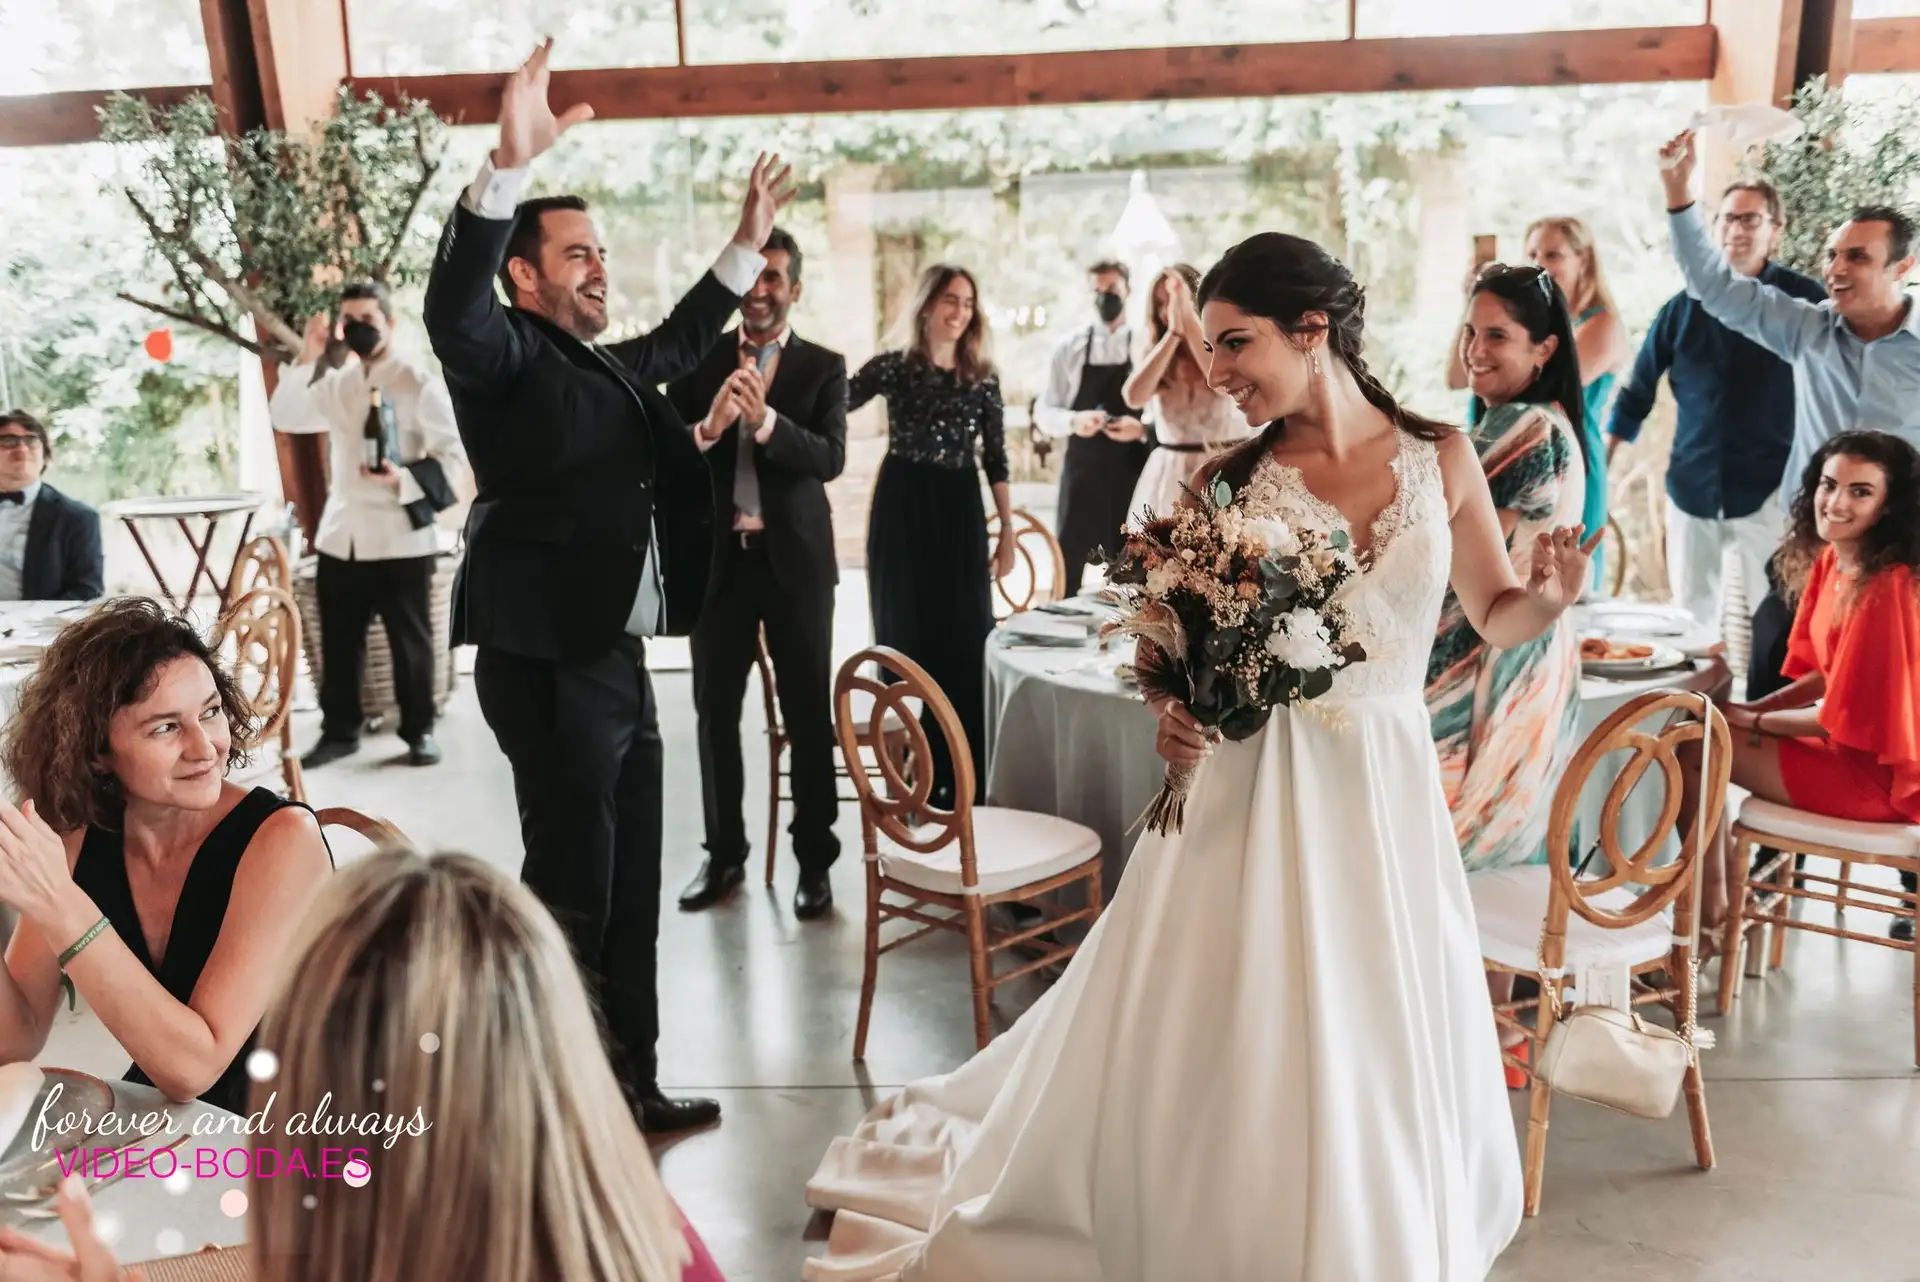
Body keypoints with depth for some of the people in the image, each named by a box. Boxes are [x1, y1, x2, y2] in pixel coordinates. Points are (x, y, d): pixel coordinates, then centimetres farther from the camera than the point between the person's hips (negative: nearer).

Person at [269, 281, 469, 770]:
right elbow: (285, 417, 6)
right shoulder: (338, 382, 12)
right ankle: (339, 730, 22)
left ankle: (419, 731, 17)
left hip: (400, 537, -5)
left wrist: (405, 479, -25)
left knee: (410, 641, 4)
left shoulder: (419, 382, -6)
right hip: (342, 533, 6)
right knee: (339, 641, 11)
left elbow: (453, 457, -10)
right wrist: (307, 358, -3)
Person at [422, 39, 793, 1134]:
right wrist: (509, 166, -39)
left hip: (618, 658, 9)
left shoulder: (607, 369, 16)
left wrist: (748, 245, 39)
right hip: (549, 665, -9)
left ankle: (632, 1086, 28)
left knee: (632, 892, 15)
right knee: (571, 895, -3)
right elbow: (450, 312, -29)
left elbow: (679, 344, 36)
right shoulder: (507, 361, -7)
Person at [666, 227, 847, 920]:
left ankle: (815, 861, 17)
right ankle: (724, 854, 25)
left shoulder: (824, 367, 1)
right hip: (717, 557, 2)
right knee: (716, 711, 10)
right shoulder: (699, 359, 4)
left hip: (796, 558, -2)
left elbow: (831, 458, -13)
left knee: (809, 714, 4)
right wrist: (707, 426, -24)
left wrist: (765, 420, -28)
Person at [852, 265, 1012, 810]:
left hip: (960, 512, 2)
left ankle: (962, 780, 14)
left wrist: (1008, 532, 7)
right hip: (903, 509, -2)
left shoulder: (983, 377, 7)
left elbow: (995, 460, 9)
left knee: (966, 641, 2)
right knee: (908, 640, 3)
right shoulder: (894, 366, 0)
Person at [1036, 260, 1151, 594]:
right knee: (1067, 570, 3)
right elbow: (1043, 412, 4)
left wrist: (1141, 429, -19)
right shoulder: (1070, 348, 4)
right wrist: (1072, 421, -16)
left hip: (1130, 476, -1)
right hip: (1081, 474, 1)